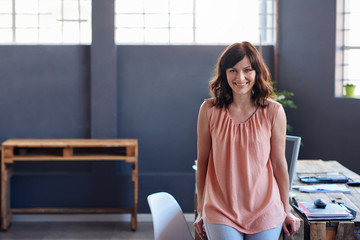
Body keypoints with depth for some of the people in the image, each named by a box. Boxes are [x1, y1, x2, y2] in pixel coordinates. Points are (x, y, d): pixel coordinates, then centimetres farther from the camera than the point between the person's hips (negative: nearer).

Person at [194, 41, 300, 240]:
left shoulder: (273, 111, -3)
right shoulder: (209, 110, -3)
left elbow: (279, 164, 3)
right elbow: (202, 161, 4)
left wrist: (286, 211, 10)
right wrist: (201, 210, 8)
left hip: (265, 213, 1)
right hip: (220, 212, 0)